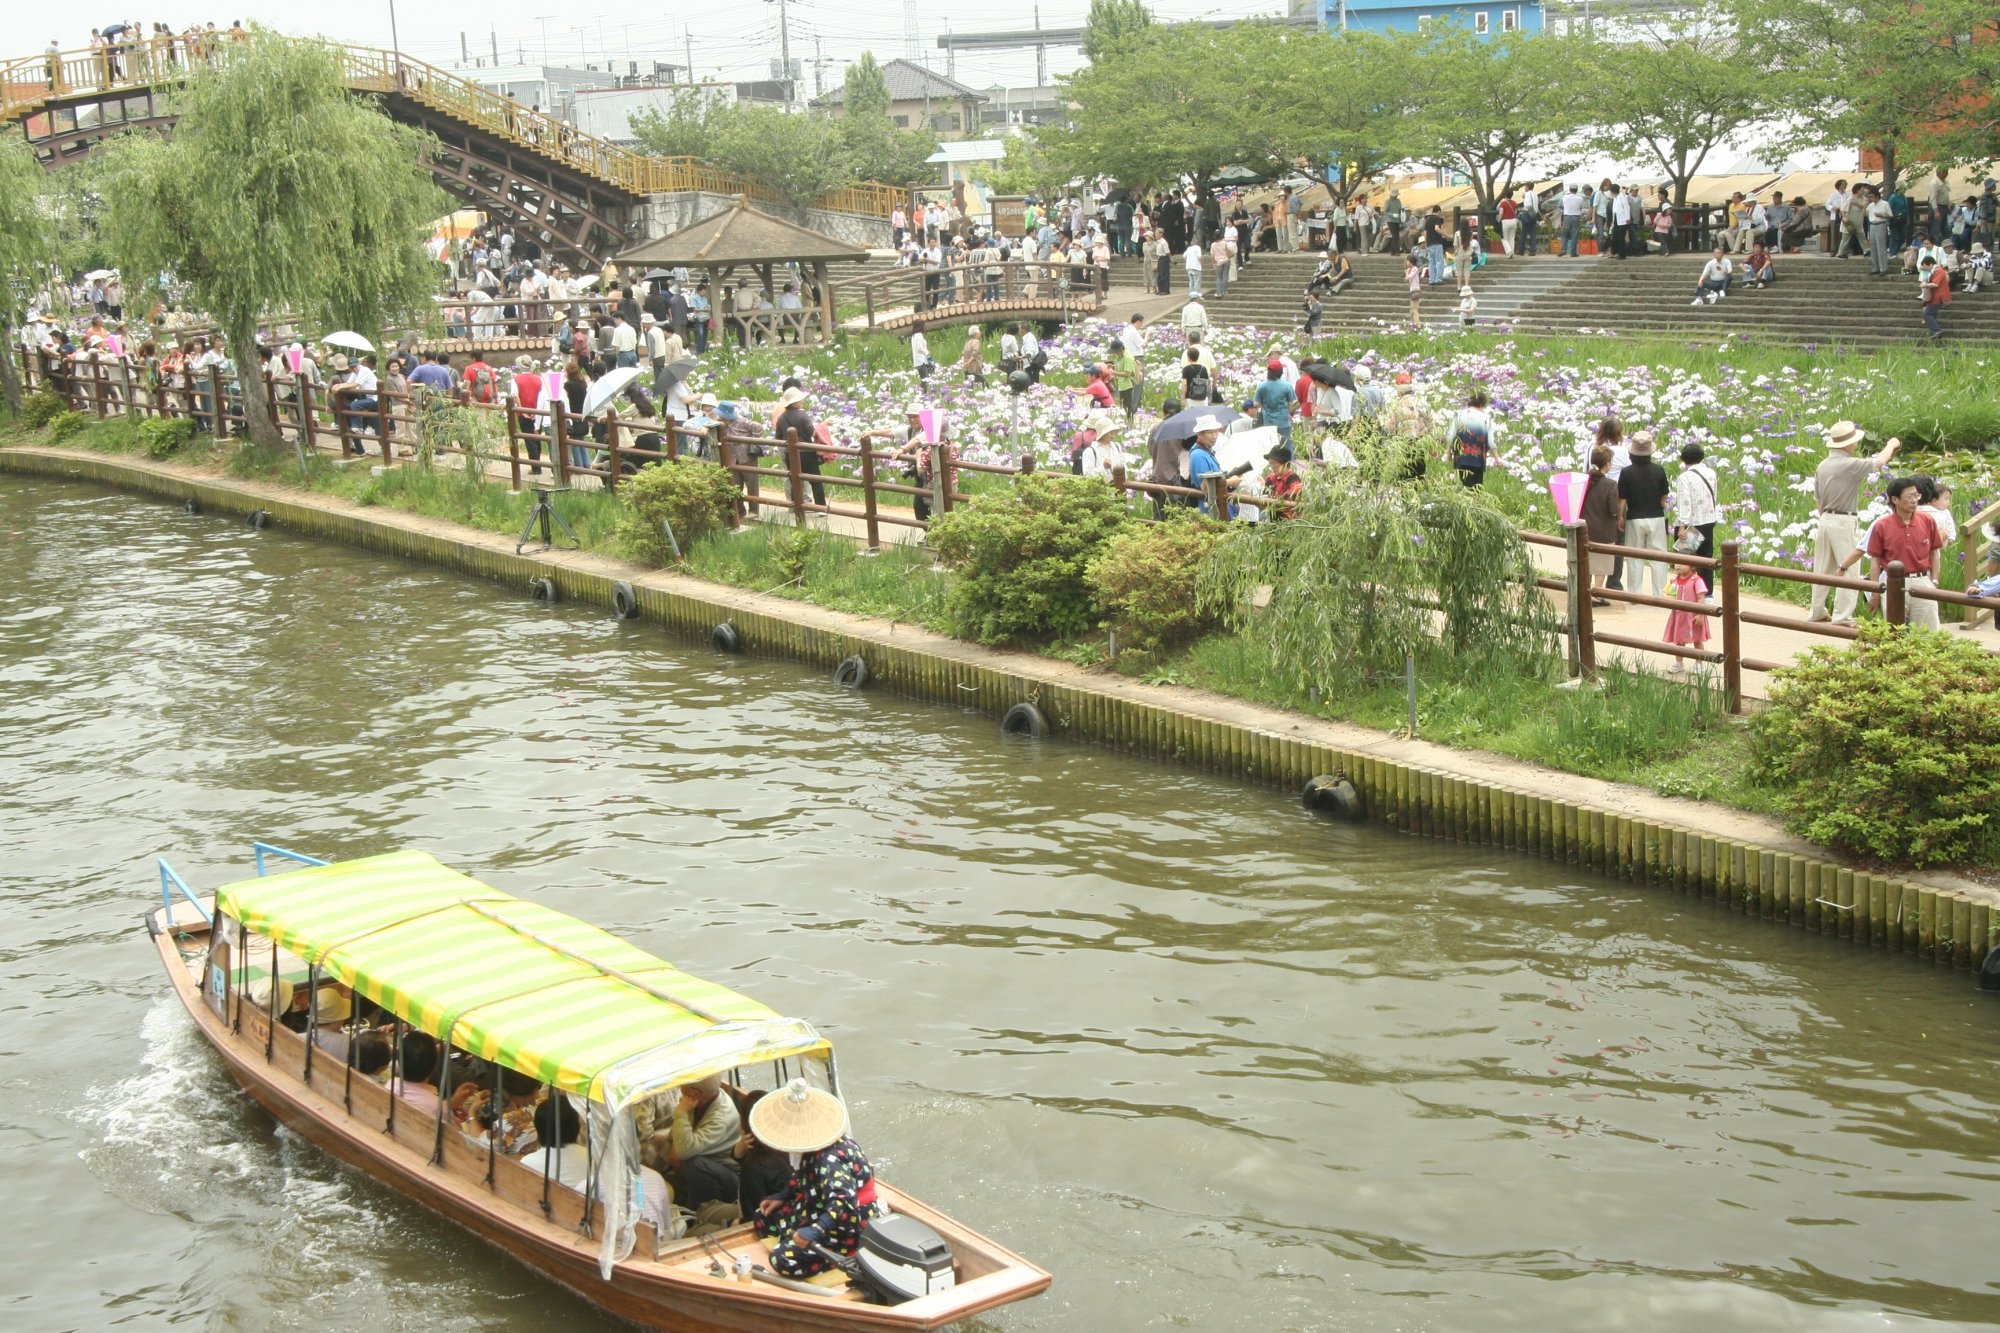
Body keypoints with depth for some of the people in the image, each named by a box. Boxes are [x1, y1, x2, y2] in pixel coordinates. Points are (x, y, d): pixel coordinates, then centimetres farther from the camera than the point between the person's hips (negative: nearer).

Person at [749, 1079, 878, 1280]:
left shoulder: (830, 1160, -33)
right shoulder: (814, 1146, -2)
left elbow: (844, 1204, -45)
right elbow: (802, 1177, 20)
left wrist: (815, 1231, -55)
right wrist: (782, 1196, 11)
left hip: (848, 1231, -11)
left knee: (784, 1260, -25)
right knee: (762, 1220, 16)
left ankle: (847, 1259, -9)